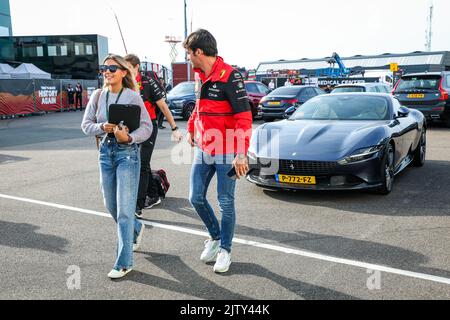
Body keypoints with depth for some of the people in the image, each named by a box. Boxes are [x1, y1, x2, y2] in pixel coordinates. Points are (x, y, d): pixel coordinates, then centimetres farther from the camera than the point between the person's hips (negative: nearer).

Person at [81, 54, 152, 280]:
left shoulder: (133, 97, -9)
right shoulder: (98, 96, 3)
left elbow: (147, 127, -10)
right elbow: (86, 125, 5)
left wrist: (129, 137, -27)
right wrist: (102, 127, -15)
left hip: (127, 153, -5)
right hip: (106, 151, 5)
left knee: (124, 208, -5)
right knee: (110, 205, 15)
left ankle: (124, 263, 5)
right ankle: (136, 229, 45)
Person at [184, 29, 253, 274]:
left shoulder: (229, 76, -16)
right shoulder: (201, 76, 9)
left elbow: (244, 116, -20)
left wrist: (241, 154, -25)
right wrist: (191, 129, 24)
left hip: (225, 153, -8)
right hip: (203, 151, 8)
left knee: (226, 203, 3)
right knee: (196, 198, 11)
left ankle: (225, 249, 21)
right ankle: (215, 237, 33)